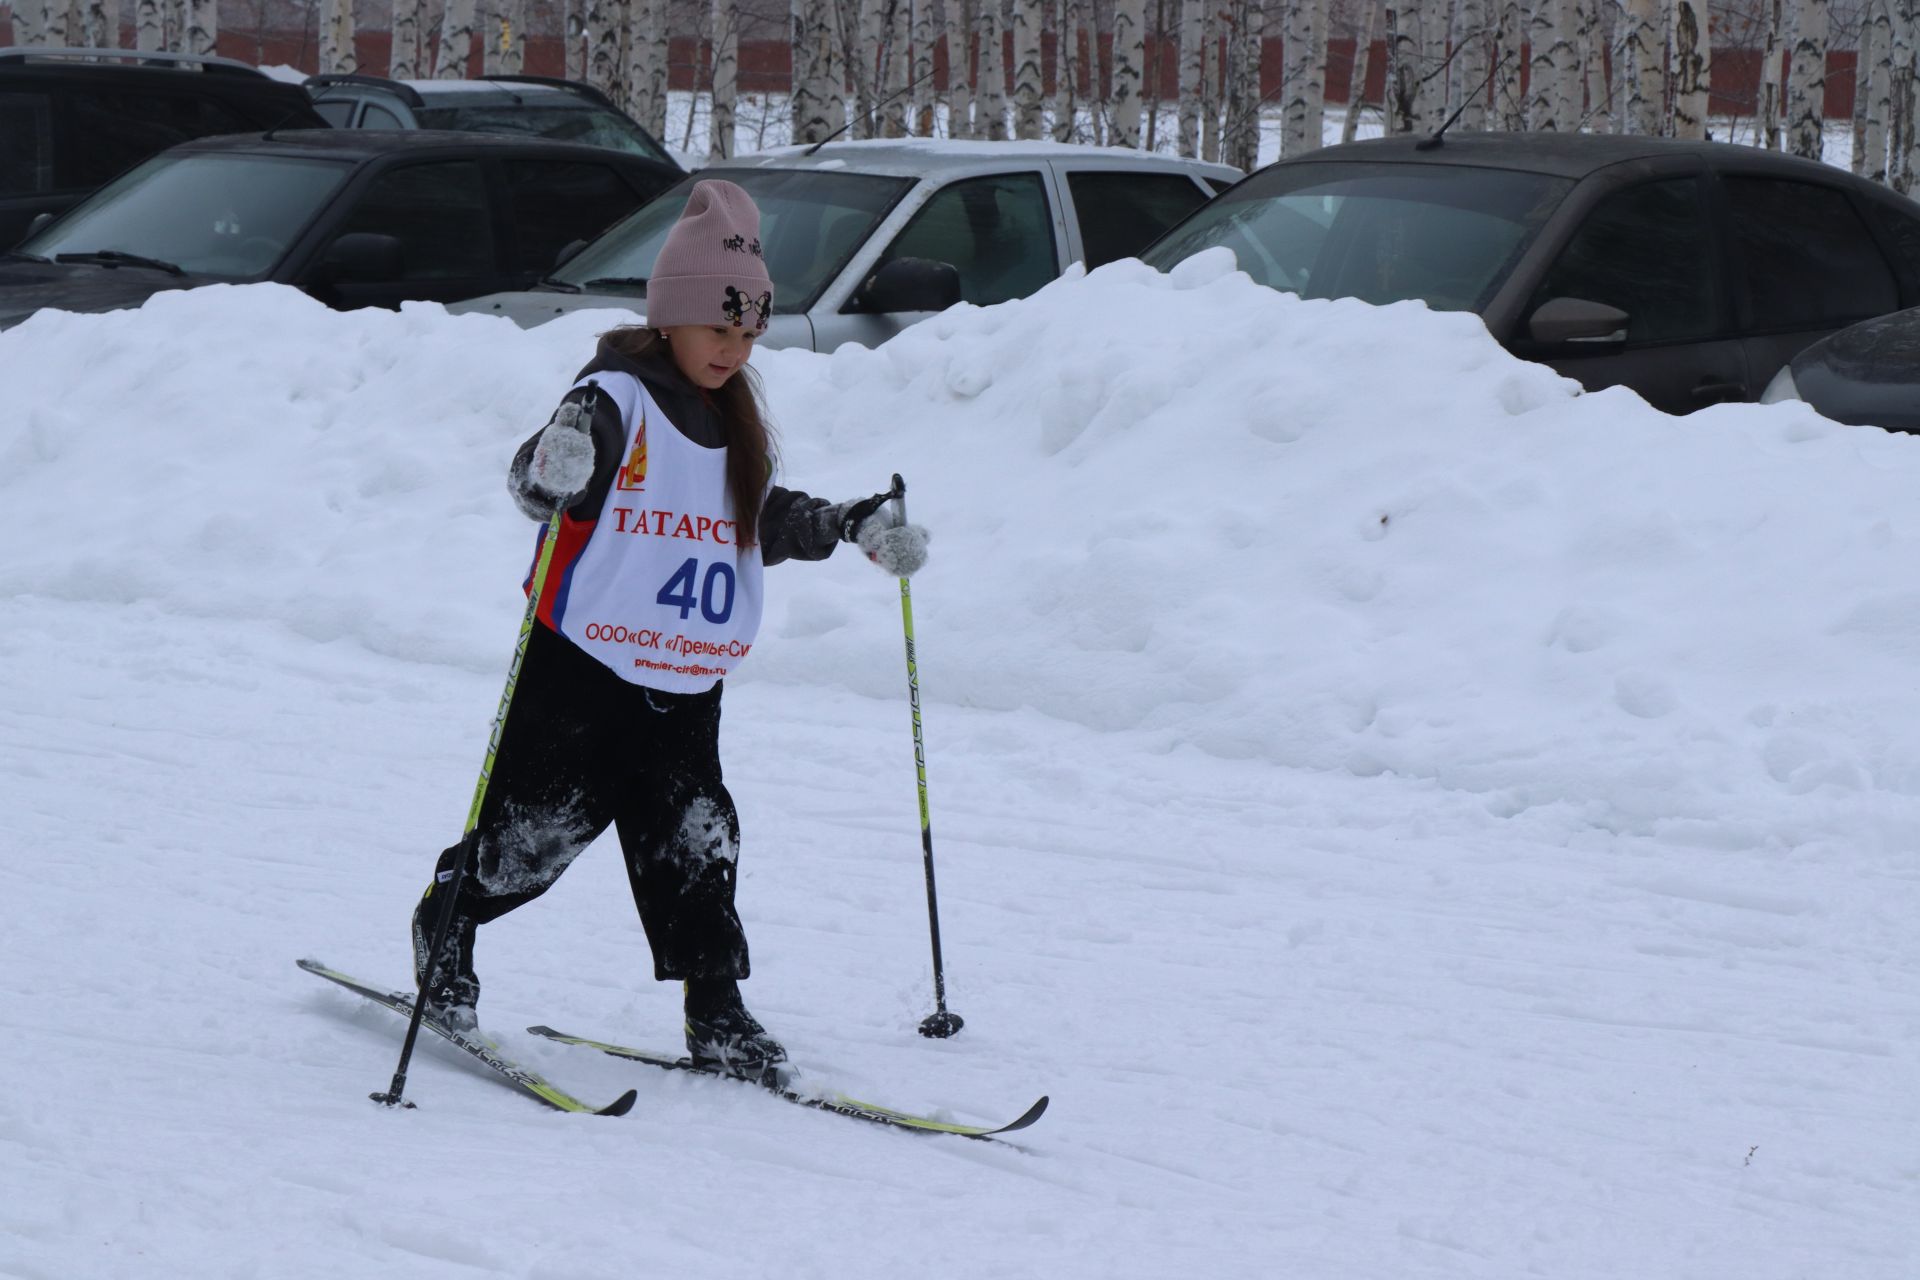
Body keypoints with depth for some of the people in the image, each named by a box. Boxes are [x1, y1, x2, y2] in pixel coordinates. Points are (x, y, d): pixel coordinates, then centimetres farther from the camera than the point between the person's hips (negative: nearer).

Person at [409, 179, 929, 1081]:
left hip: (688, 684, 6)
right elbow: (539, 487, -25)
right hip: (582, 667, -6)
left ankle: (717, 1013, 3)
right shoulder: (618, 398, -11)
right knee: (537, 829, 2)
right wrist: (553, 467, -48)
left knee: (693, 844, 0)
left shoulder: (733, 424, 13)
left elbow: (763, 521, 28)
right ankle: (446, 925, 28)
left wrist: (857, 525, 19)